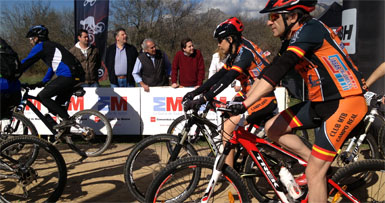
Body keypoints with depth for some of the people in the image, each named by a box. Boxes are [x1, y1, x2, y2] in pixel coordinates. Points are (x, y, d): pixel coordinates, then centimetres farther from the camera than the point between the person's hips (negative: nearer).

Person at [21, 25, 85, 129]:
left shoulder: (40, 47, 1)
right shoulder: (52, 45, 28)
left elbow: (24, 63, 2)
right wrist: (43, 82, 41)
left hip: (68, 76, -9)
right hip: (78, 76, 9)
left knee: (42, 96, -3)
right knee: (57, 104, 17)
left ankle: (66, 119, -7)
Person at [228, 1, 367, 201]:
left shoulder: (310, 29, -19)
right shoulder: (290, 42, 8)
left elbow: (276, 72, -29)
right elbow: (267, 74, 11)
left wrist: (244, 105, -32)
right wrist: (240, 101, 6)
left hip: (345, 103, -9)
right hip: (321, 102, 9)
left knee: (314, 173, -8)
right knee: (272, 128, 4)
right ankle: (317, 162, 15)